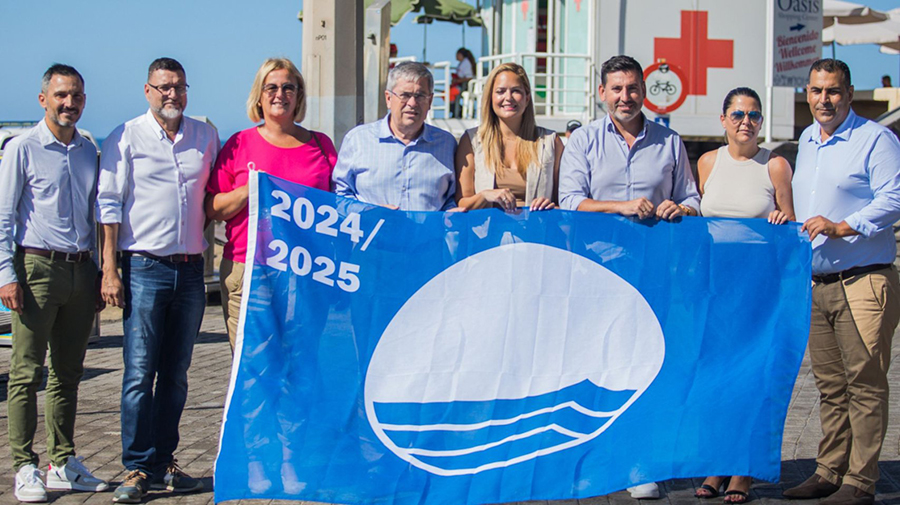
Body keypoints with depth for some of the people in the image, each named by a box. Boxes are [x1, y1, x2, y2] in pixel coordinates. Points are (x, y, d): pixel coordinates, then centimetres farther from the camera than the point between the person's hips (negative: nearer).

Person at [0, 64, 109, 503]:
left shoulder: (89, 151, 14)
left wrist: (100, 274, 15)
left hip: (81, 270, 5)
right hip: (38, 266, -5)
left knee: (68, 373, 9)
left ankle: (63, 464, 16)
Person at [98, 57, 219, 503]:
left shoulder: (205, 136, 10)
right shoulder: (126, 138, 0)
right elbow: (109, 204, -2)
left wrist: (206, 250, 13)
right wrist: (110, 271, -8)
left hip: (190, 269, 4)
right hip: (145, 268, -4)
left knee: (176, 373, 8)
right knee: (139, 372, -7)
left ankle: (164, 462, 17)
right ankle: (138, 468, -1)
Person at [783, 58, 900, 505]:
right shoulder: (806, 141, 18)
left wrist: (841, 227, -21)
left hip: (863, 283, -7)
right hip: (816, 283, 7)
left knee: (864, 383, -5)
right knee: (829, 385, 11)